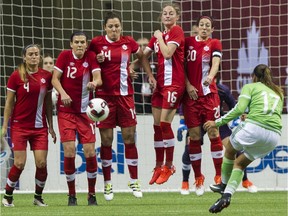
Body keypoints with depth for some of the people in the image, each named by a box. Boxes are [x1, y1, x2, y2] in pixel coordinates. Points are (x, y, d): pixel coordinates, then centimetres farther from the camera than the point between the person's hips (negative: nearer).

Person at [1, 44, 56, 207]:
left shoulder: (46, 76, 3)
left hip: (39, 127, 3)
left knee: (42, 163, -5)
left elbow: (48, 103, 12)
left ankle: (38, 197, 14)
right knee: (20, 164, -8)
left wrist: (51, 126, 11)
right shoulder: (16, 76, -5)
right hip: (19, 126, -3)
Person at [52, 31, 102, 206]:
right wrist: (63, 93, -22)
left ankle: (92, 195, 8)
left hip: (85, 111, 1)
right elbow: (55, 79, -4)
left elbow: (98, 78, -12)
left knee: (90, 151, -6)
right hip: (66, 110, -1)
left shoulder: (91, 57, -2)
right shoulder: (65, 56, -3)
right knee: (69, 151, -9)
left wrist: (94, 83, -35)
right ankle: (72, 195, 4)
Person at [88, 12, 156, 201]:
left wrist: (150, 75, 16)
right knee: (106, 139, 0)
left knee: (130, 137, 1)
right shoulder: (96, 43, -3)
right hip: (104, 95, -2)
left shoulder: (128, 43, 3)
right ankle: (107, 184, 10)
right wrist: (96, 61, -12)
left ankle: (134, 181, 10)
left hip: (125, 95, 2)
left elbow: (142, 56, 22)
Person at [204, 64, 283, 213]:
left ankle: (224, 184, 33)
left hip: (254, 128, -5)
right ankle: (227, 194, 1)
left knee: (230, 150, 28)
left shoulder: (250, 87, 12)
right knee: (239, 164, 19)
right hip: (275, 135, 5)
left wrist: (217, 123, 1)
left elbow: (239, 109, -3)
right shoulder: (278, 93, 27)